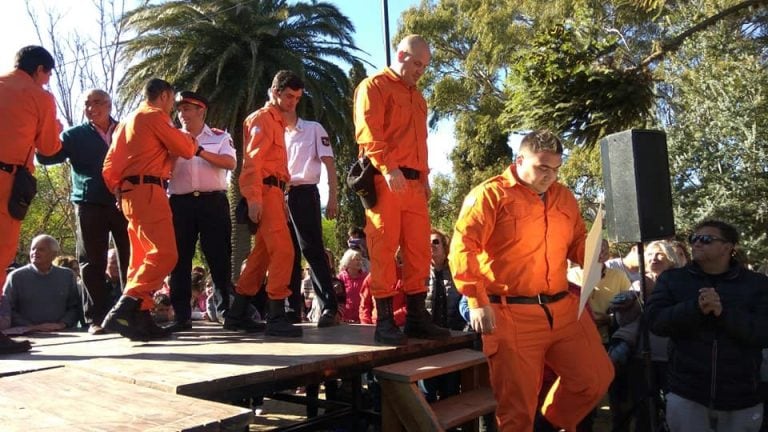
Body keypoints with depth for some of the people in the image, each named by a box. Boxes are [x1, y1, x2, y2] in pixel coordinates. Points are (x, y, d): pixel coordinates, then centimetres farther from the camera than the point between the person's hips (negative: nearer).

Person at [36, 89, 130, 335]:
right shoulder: (74, 135, 12)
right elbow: (46, 157, 3)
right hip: (90, 205, 0)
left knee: (131, 260, 1)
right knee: (92, 263, 1)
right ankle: (97, 318, 6)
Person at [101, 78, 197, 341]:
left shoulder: (127, 121, 25)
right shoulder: (156, 116, -2)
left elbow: (109, 165, 20)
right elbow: (186, 150, -2)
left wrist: (119, 192, 22)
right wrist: (189, 138, 19)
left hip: (130, 193, 10)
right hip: (147, 192, -10)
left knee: (143, 257, 10)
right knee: (164, 254, -18)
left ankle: (140, 318, 8)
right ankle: (123, 311, -27)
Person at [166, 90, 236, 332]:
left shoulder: (220, 137, 9)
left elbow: (231, 163, -10)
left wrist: (199, 151, -14)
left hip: (213, 201, -2)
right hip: (181, 203, 3)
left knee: (220, 257, -2)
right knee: (180, 259, 2)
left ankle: (227, 311, 5)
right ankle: (182, 316, 8)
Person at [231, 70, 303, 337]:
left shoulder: (277, 121, 23)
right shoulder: (262, 118, -5)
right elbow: (252, 160, -16)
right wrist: (254, 198, -26)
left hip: (273, 191, 10)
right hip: (265, 191, -10)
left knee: (262, 253, 12)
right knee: (283, 251, -15)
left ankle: (238, 312, 21)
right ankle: (276, 317, -14)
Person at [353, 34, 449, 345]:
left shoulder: (417, 96, 24)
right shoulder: (374, 86, 1)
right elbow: (368, 132, -12)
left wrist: (424, 174, 15)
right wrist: (388, 168, -24)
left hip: (413, 182, 8)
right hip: (385, 180, -7)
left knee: (419, 249, 6)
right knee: (383, 249, -5)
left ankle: (416, 317, 15)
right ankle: (384, 322, 0)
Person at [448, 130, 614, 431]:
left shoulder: (564, 197, 14)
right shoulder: (491, 194, -7)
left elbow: (577, 242, 26)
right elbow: (462, 248, -14)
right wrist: (477, 302, -20)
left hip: (564, 309, 6)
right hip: (511, 314, -6)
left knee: (597, 376, 12)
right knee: (517, 405, 2)